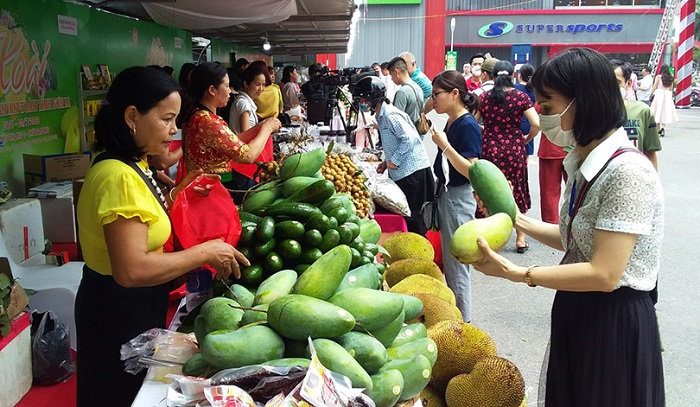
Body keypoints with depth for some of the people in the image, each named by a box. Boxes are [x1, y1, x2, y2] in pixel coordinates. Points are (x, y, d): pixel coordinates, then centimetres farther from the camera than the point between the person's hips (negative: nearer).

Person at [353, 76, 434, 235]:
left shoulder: (391, 115, -16)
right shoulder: (381, 116, 16)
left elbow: (409, 138, -24)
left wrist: (394, 160, -17)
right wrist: (387, 161, 13)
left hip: (412, 171, -10)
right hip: (400, 173, 10)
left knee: (414, 218, -3)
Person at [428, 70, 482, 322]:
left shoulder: (468, 125, -18)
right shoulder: (452, 122, 9)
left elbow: (471, 170, -25)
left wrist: (444, 145, -27)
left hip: (458, 199, -10)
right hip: (445, 194, 10)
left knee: (456, 263, 1)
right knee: (449, 261, 19)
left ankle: (463, 322, 14)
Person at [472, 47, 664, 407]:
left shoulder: (629, 172, -24)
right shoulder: (584, 163, 3)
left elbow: (604, 274, -26)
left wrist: (517, 273, -23)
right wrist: (519, 221, 7)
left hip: (614, 323, -8)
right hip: (575, 314, 8)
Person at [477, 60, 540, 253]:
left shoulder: (484, 97, -1)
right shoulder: (520, 97, -5)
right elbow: (536, 124, -13)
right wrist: (526, 139, 5)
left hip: (490, 150, 1)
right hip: (514, 151, 0)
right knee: (517, 193, 11)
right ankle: (520, 239, 18)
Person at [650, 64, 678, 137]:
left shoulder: (658, 77, -5)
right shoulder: (670, 78, 6)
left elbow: (654, 87, -5)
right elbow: (671, 89, 11)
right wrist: (670, 96, 20)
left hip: (659, 94, -3)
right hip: (667, 95, 3)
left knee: (658, 111, 4)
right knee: (665, 112, 7)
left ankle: (658, 129, 3)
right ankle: (663, 127, -13)